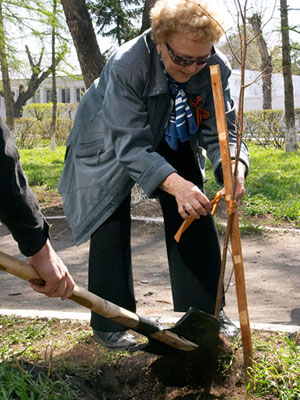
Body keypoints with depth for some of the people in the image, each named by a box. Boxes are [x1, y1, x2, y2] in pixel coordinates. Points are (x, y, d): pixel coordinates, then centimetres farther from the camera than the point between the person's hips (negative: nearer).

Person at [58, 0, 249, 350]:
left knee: (195, 215, 0)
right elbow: (131, 146, -40)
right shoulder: (126, 65, -38)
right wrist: (175, 184, -56)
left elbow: (220, 133, -22)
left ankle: (208, 314, 14)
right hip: (110, 145, -4)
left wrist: (233, 169, -45)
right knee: (112, 226, -10)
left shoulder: (216, 68, -26)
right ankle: (109, 324, 5)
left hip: (173, 143, 4)